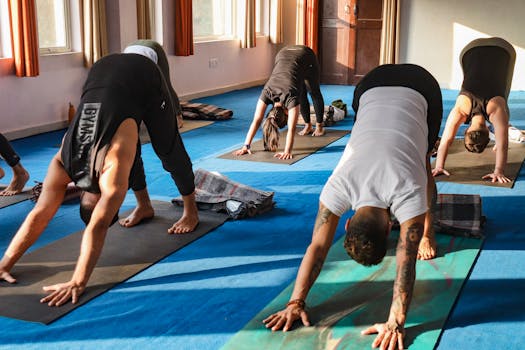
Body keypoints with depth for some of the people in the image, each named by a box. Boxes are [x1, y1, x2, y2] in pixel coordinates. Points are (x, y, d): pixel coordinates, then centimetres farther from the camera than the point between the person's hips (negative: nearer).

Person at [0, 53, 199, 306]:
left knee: (169, 149, 4)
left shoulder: (114, 166, -34)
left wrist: (78, 283, -38)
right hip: (102, 73, 4)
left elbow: (98, 227, -37)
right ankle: (144, 206, 33)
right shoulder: (63, 164, -19)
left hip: (142, 76, -4)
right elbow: (38, 216, -18)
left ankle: (191, 211, 22)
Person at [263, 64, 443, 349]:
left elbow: (406, 261, -36)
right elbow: (317, 246, -27)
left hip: (420, 89, -2)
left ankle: (427, 229, 26)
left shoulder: (407, 191, -37)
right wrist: (295, 302, -31)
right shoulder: (339, 185, -30)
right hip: (373, 87, 2)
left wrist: (395, 323, -40)